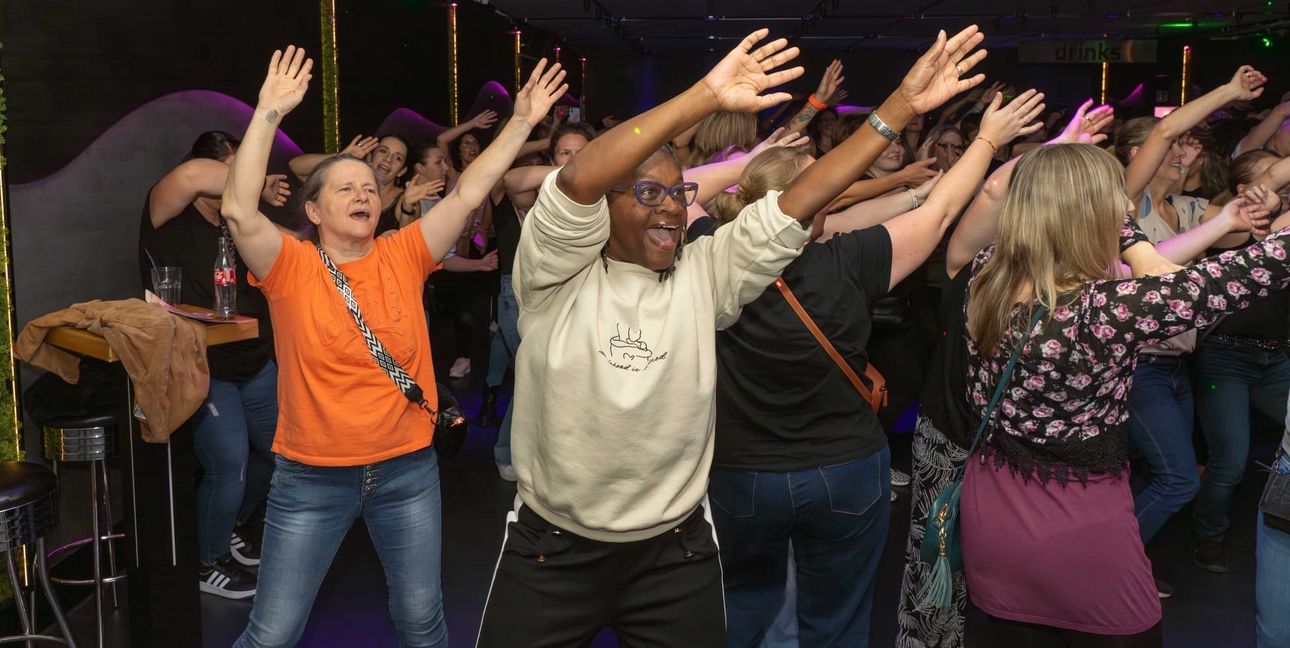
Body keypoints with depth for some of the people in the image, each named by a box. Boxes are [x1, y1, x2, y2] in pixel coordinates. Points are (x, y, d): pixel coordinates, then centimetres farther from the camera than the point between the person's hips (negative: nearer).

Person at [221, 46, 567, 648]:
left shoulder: (403, 255, -1)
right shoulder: (291, 267, -8)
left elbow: (466, 194, -6)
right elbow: (239, 211, -24)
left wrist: (521, 122, -12)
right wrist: (267, 115, -30)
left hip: (407, 468, 2)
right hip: (312, 476, -2)